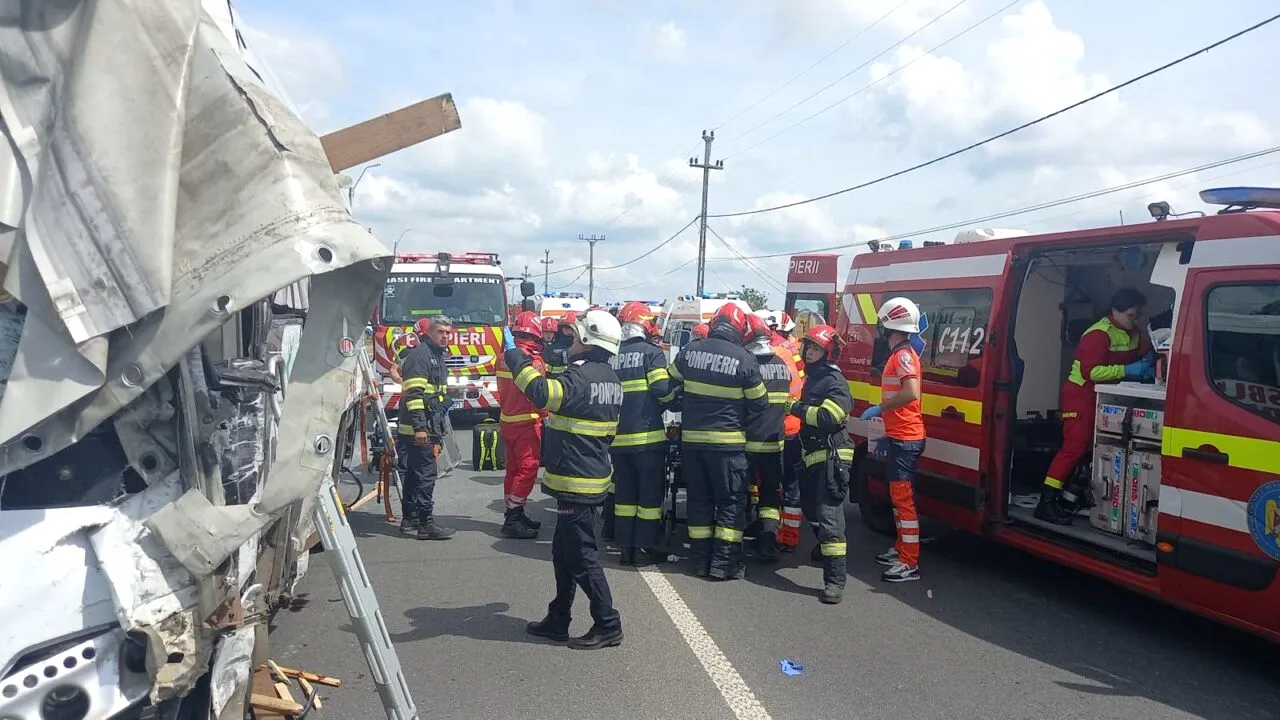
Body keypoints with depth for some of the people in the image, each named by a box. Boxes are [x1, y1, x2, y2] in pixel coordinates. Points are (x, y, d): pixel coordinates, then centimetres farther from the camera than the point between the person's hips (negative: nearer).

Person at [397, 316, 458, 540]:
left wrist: (438, 432, 26)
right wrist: (419, 427, -26)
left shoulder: (438, 357, 20)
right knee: (426, 475, -10)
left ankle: (410, 520, 22)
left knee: (415, 474, 15)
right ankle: (426, 524, -8)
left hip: (428, 428, 10)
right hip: (417, 429, -10)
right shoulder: (419, 354, -12)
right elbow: (414, 393, -21)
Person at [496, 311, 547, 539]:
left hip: (507, 420, 9)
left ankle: (513, 514, 24)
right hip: (526, 422, -9)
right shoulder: (531, 357, -17)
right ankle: (513, 520, -6)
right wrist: (545, 416, -7)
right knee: (528, 468, -5)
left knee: (514, 467, 15)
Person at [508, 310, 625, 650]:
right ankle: (558, 620, 27)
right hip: (593, 474, 10)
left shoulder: (582, 376, -19)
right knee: (564, 551, 18)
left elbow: (542, 393, -37)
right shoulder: (610, 378, 12)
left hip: (576, 482, -10)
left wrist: (514, 355, -27)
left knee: (581, 556, -2)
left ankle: (608, 624, 4)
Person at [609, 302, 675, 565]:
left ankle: (625, 546, 16)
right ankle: (644, 548, 4)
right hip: (648, 435, -5)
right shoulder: (651, 353, -8)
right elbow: (662, 389, -15)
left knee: (624, 491, 12)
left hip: (619, 436, 5)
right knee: (650, 492, 3)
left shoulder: (612, 356, 8)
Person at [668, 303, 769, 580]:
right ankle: (724, 562, 4)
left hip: (691, 439, 4)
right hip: (727, 441, -4)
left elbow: (670, 387, 13)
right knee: (731, 501, 6)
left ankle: (701, 558, 16)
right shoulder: (744, 359, -10)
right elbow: (759, 404, -1)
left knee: (699, 500, 13)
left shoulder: (689, 351, -1)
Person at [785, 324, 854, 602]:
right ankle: (824, 548, 51)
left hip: (831, 457, -10)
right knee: (811, 507, 26)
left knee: (829, 516, -16)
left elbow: (827, 417, -26)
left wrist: (797, 408, -15)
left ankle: (835, 579, -17)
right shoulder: (812, 378, 17)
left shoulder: (834, 381, -13)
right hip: (813, 456, 10)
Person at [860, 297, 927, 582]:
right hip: (898, 437, 11)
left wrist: (879, 408, -20)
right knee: (898, 495, 17)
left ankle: (910, 563, -7)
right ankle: (901, 549, 28)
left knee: (903, 497, -10)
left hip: (905, 439, -11)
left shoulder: (903, 355, -15)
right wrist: (885, 435, 24)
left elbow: (911, 393, -31)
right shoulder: (898, 354, 16)